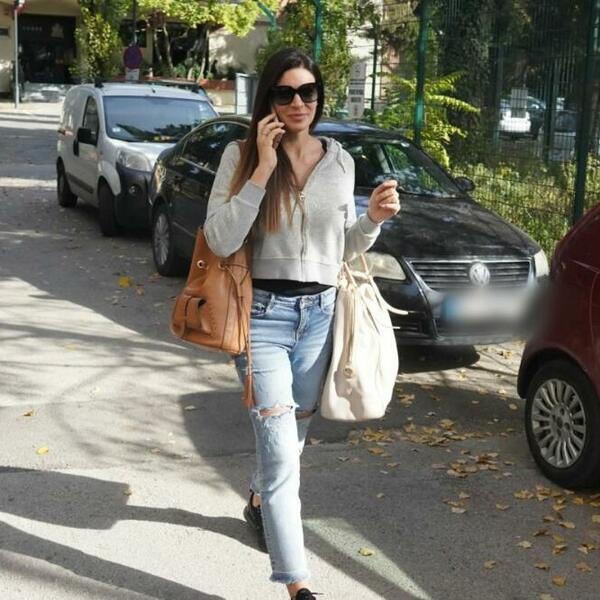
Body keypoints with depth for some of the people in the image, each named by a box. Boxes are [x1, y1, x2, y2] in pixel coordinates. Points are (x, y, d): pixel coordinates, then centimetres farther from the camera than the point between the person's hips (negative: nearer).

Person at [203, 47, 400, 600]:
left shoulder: (340, 160, 6)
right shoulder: (242, 155, -5)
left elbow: (343, 248, 13)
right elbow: (221, 240, -16)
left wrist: (373, 218, -7)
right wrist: (264, 168, -19)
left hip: (321, 312, 5)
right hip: (264, 312, -4)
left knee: (294, 433, 19)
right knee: (281, 446, -10)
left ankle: (261, 502, 50)